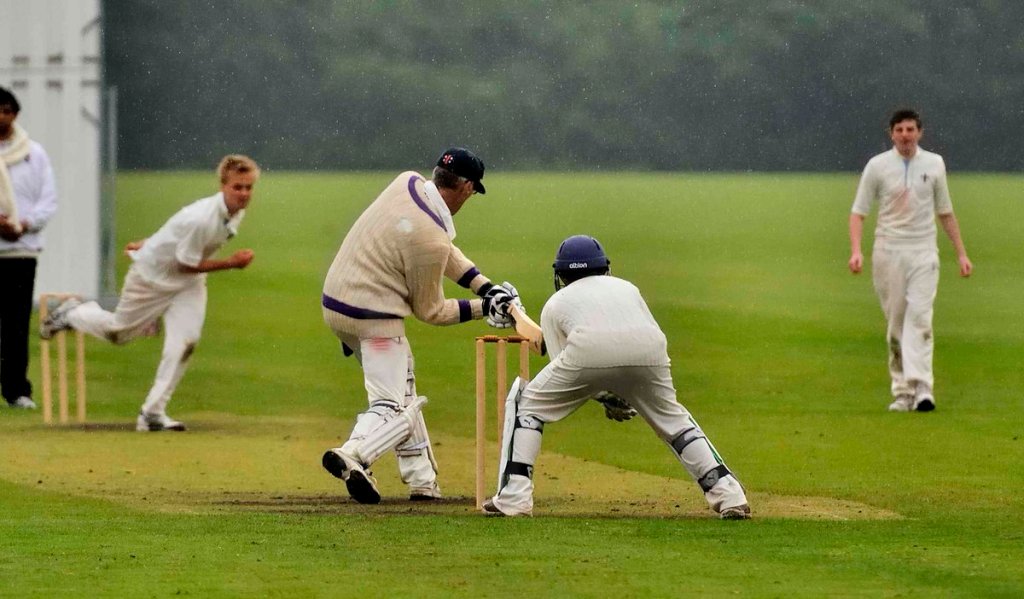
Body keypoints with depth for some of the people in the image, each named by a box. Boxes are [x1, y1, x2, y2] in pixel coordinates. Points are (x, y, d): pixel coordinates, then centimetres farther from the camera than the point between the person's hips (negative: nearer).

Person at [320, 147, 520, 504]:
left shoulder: (407, 183, -1)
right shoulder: (431, 240, -23)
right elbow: (429, 311, -8)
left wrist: (486, 287, 2)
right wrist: (482, 308, 2)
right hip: (374, 317, -9)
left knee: (402, 389, 21)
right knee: (395, 407, -7)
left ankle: (422, 479, 23)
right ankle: (353, 456, -33)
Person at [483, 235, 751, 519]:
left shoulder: (555, 303, 33)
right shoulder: (626, 287, 39)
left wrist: (606, 397, 24)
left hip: (588, 351, -2)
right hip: (647, 352, 3)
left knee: (527, 403, 19)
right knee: (671, 417, 27)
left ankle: (513, 497, 7)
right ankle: (728, 493, 16)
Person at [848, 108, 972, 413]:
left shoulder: (934, 164, 7)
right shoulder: (877, 166, 1)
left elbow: (945, 212, 16)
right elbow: (858, 211, 2)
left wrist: (961, 253, 13)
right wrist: (856, 250, -14)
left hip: (923, 252, 0)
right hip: (888, 252, 0)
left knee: (919, 317, -15)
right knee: (895, 323, 1)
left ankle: (921, 388, -24)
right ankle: (902, 393, 8)